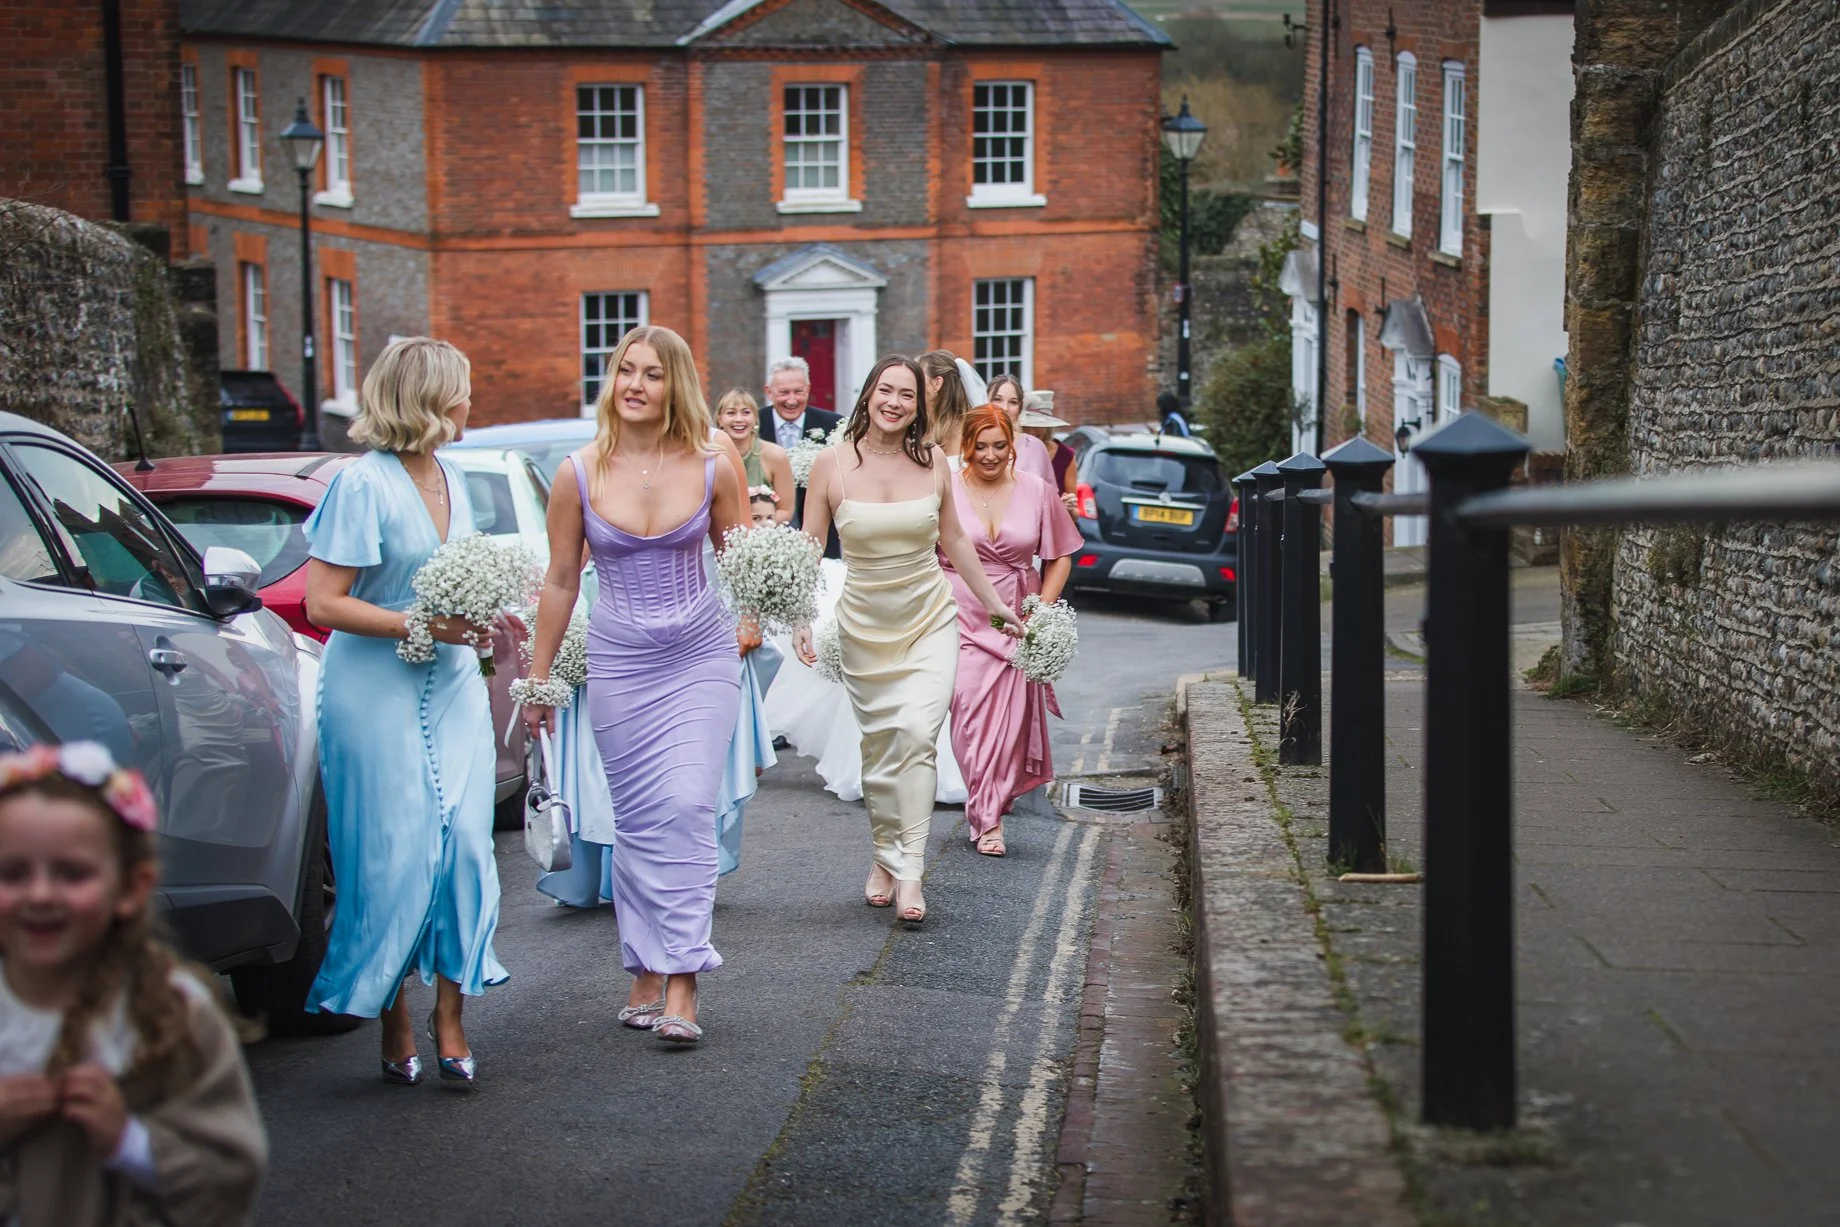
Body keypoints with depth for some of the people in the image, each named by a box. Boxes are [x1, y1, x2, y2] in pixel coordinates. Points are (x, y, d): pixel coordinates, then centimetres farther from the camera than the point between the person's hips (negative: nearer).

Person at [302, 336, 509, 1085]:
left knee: (465, 846, -2)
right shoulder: (364, 484, -12)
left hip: (452, 686, 7)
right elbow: (323, 602, -16)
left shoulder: (450, 480, 11)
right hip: (379, 693, -6)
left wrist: (486, 612, 11)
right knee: (394, 855, -4)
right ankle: (396, 1030, 9)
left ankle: (449, 1023, 4)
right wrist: (421, 624, -20)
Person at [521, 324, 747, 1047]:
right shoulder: (579, 475, -3)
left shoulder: (711, 465, -4)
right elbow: (561, 580, 7)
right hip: (619, 661, 1)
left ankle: (681, 985, -9)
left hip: (701, 654, -1)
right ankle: (645, 975, 11)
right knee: (639, 819, 1)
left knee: (687, 808, -10)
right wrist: (538, 677, 11)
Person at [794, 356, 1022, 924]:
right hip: (864, 622, 0)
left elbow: (953, 540, 12)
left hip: (930, 618, 0)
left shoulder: (932, 461, -1)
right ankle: (885, 856, 24)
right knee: (879, 744, 6)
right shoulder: (834, 462, -6)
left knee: (918, 734, -14)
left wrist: (993, 602, 18)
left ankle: (908, 871, -13)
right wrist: (803, 618, -14)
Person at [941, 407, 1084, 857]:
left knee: (1011, 720, -1)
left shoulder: (1036, 491, 4)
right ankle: (988, 819, 1)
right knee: (970, 716, -8)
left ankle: (987, 811, 14)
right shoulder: (945, 490, -2)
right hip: (961, 617, -2)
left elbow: (1060, 557, 11)